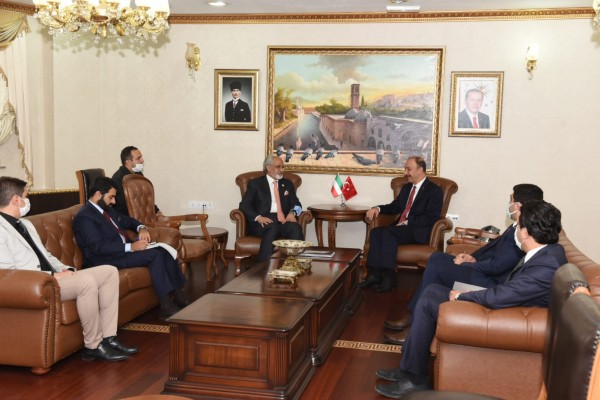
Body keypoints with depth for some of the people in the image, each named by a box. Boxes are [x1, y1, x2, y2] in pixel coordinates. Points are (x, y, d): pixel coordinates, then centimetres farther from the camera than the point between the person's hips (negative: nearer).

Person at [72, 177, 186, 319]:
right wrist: (131, 247, -27)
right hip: (105, 259, -9)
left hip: (125, 249, 10)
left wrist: (141, 228, 6)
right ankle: (166, 306, -24)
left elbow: (127, 221, 30)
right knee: (154, 255, -24)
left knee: (164, 250, -5)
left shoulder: (107, 209, 16)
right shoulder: (84, 217, -13)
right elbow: (98, 247, -23)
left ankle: (178, 294, -5)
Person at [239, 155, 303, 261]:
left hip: (283, 221, 3)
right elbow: (244, 205, 3)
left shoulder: (288, 184, 22)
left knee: (295, 227, -31)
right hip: (263, 222, -3)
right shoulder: (255, 183, 11)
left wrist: (292, 212, -10)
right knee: (273, 227, -37)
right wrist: (258, 217, -16)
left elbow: (296, 204, 15)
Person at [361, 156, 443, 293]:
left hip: (418, 231, -7)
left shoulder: (434, 190, -1)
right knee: (376, 232, -21)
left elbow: (431, 218, -12)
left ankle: (388, 278, -32)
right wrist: (378, 208, 6)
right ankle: (374, 274, -28)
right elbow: (394, 207, 27)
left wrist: (407, 222, -18)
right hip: (401, 227, 7)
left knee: (387, 233, -31)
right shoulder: (406, 188, 24)